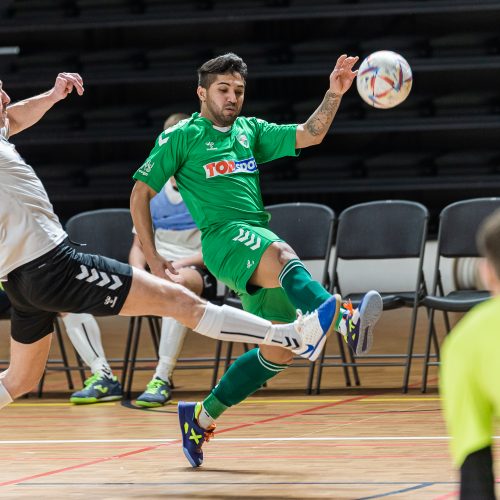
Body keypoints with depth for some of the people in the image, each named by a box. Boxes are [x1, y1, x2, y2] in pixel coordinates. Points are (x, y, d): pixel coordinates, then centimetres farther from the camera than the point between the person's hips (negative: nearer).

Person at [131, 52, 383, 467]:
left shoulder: (251, 132, 21)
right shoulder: (179, 138, 7)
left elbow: (309, 135, 10)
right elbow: (140, 194, 8)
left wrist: (334, 95, -6)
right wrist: (152, 257, 2)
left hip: (261, 239, 7)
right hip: (223, 235, -7)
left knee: (279, 352, 2)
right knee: (282, 257, -39)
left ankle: (201, 417, 17)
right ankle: (348, 322, -66)